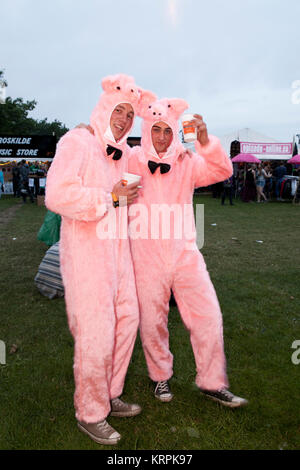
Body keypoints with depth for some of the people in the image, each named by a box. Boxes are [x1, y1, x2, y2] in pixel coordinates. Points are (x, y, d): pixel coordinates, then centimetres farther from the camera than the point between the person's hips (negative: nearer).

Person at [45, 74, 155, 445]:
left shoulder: (121, 152, 15)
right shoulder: (76, 142, -10)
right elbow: (57, 195, -25)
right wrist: (111, 197, -19)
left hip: (117, 249, 9)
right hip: (86, 251, -9)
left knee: (126, 321, 15)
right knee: (95, 335, -3)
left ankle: (110, 397, 35)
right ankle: (89, 414, 21)